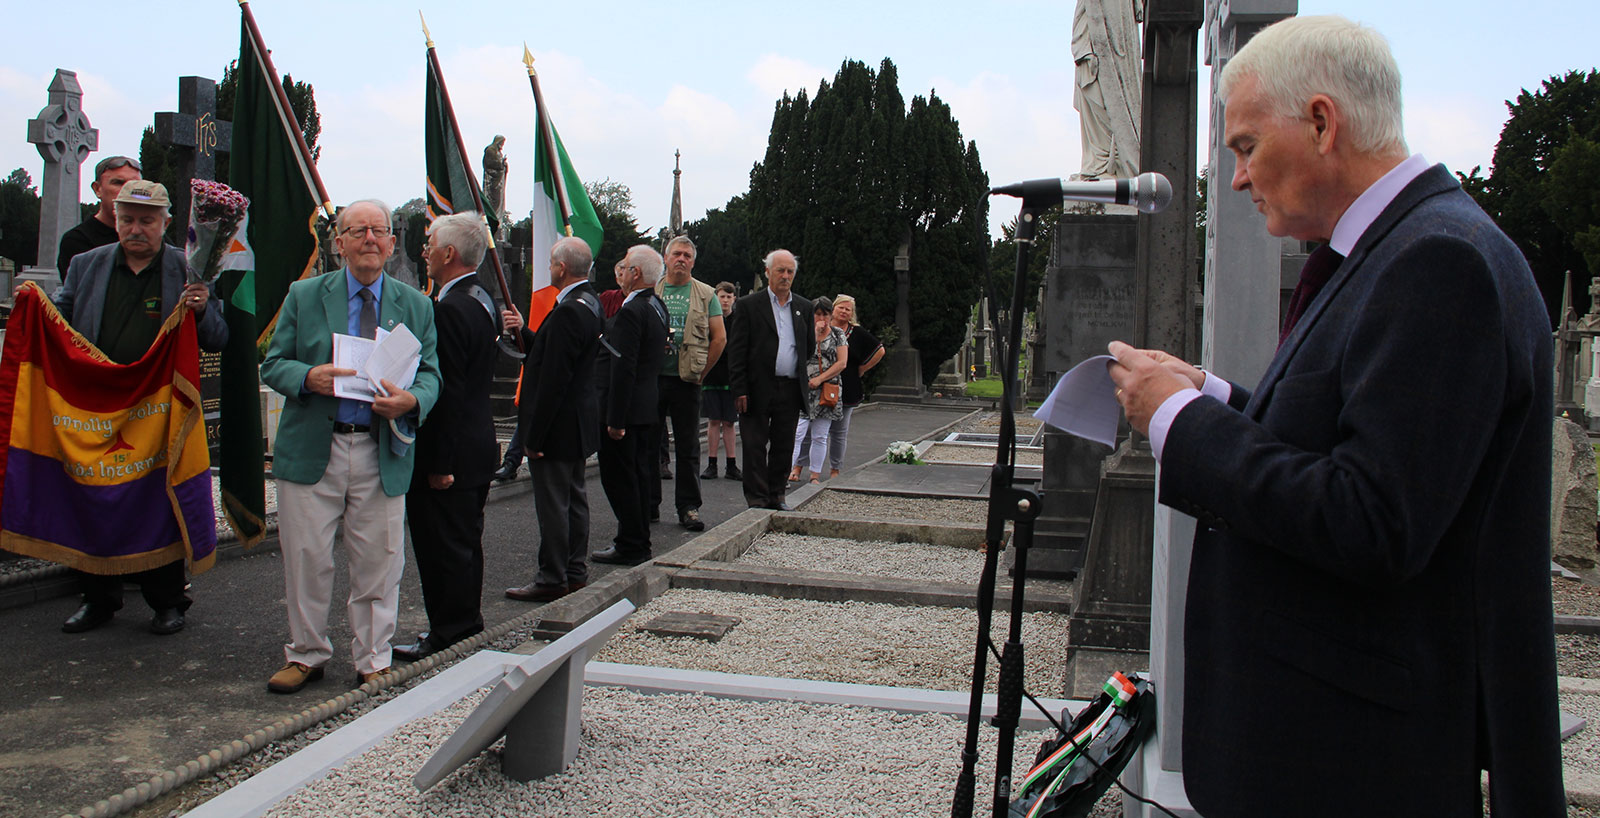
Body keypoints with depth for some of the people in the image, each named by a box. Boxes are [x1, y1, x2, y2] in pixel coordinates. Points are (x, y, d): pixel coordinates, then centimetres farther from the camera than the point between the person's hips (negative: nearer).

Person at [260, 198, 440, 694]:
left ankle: (372, 662, 21)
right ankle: (306, 655, 25)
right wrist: (308, 377, -18)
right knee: (306, 559, 6)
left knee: (378, 564, 6)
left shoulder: (415, 306, 8)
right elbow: (273, 364, 4)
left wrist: (411, 400, -18)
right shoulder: (304, 296, 6)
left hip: (383, 453, 1)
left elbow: (430, 374, 5)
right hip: (311, 450, 0)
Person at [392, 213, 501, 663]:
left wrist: (439, 464, -20)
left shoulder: (449, 309, -21)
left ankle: (448, 634, 10)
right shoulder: (481, 299, 11)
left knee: (445, 546, 0)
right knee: (464, 542, 18)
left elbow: (448, 392, -23)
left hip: (452, 453, -10)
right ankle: (466, 623, 29)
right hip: (478, 444, 10)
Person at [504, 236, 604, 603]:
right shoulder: (590, 303, 9)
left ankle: (552, 579, 7)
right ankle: (575, 572, 26)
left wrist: (534, 436, -20)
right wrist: (525, 333, 12)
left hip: (558, 423, -10)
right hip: (580, 421, 10)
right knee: (574, 497, 17)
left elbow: (554, 379, -24)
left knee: (552, 504, -2)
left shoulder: (568, 311, -22)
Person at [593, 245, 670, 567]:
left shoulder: (631, 311, -19)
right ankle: (639, 543, 23)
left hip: (625, 408, -10)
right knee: (638, 475, 15)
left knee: (619, 478, -2)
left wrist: (615, 418, -20)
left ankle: (630, 547, 3)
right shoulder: (658, 306, 11)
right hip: (647, 407, 10)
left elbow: (623, 368, -22)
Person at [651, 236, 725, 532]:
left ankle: (688, 507, 8)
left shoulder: (705, 294, 7)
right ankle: (648, 504, 16)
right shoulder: (650, 291, 9)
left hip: (686, 381, -1)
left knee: (688, 448, 2)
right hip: (651, 377, 1)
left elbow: (719, 337, 5)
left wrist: (701, 371, 0)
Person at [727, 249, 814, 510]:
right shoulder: (748, 305, 1)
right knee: (755, 446, 0)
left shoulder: (804, 307, 13)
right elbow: (736, 350, -3)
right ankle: (757, 499, 7)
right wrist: (739, 390, -11)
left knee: (783, 447, 9)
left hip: (791, 389, 4)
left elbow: (810, 347, 18)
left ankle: (777, 495, 20)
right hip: (759, 388, -4)